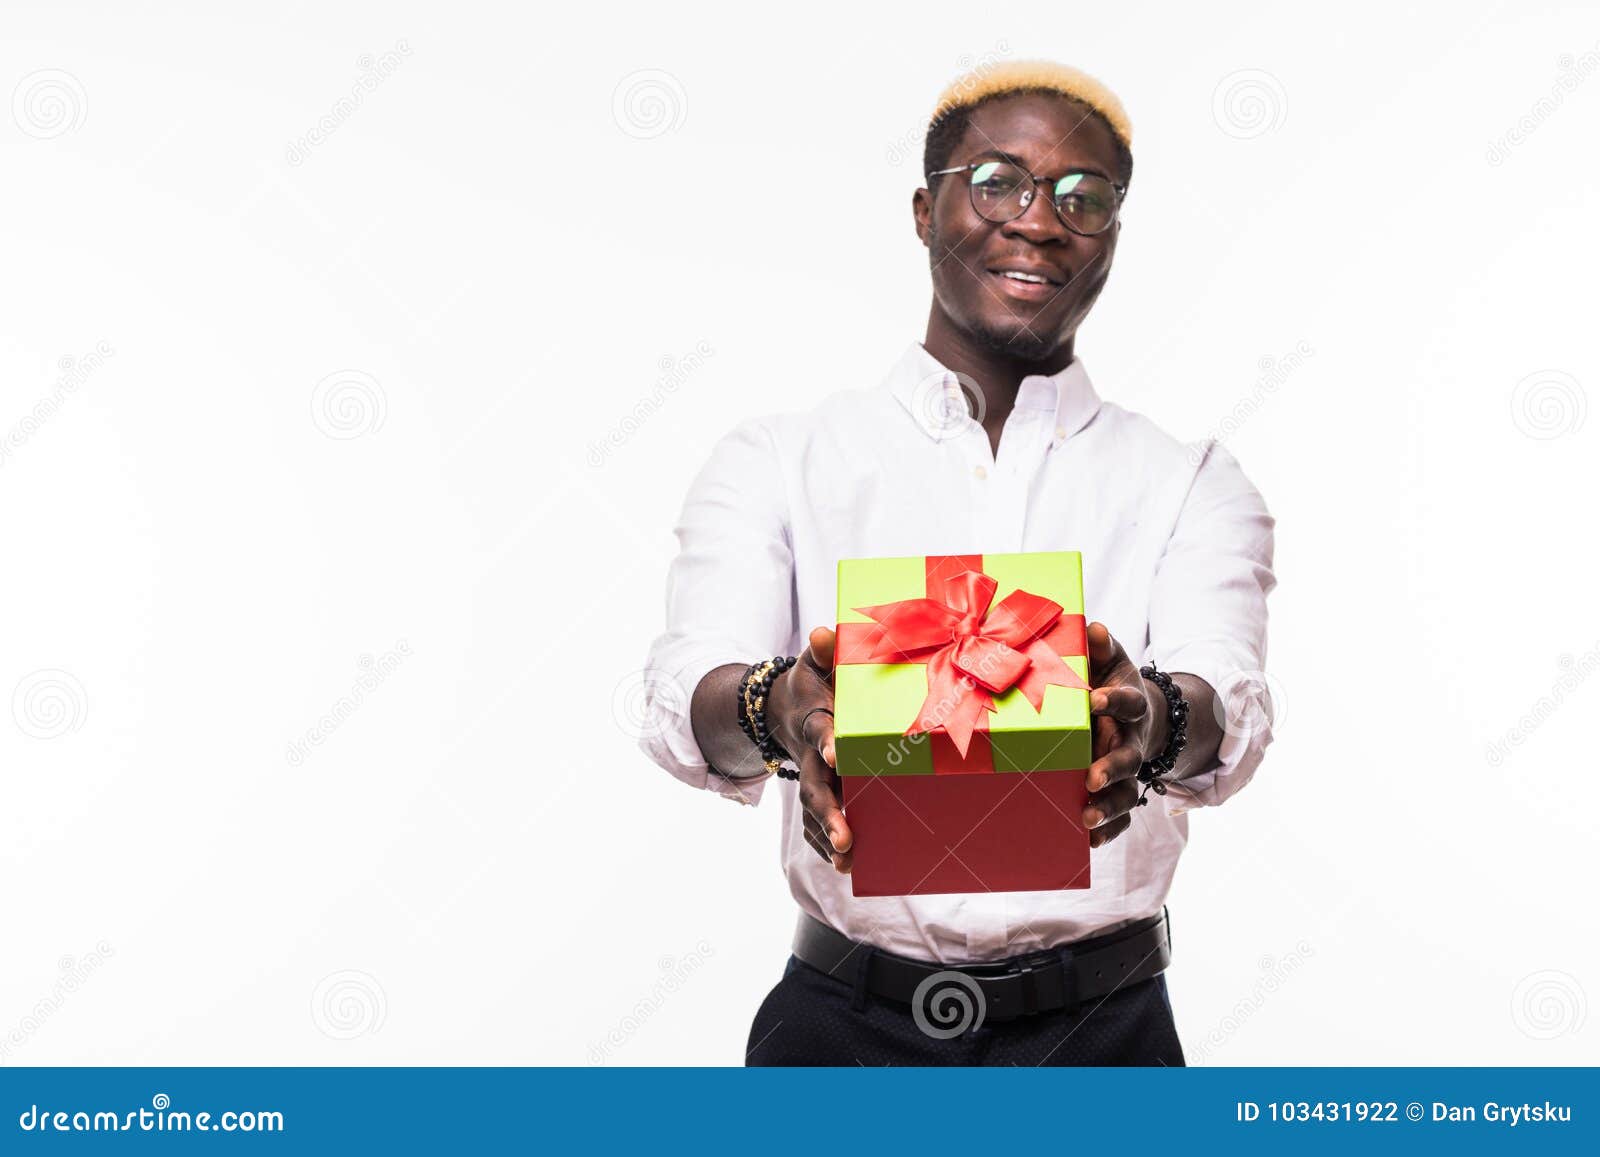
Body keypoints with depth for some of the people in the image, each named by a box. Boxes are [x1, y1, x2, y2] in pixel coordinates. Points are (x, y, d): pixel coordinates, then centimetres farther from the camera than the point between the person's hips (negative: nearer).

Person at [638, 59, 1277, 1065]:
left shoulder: (1191, 485, 4)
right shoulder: (775, 464, 4)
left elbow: (1231, 705, -14)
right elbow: (688, 697, -12)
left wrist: (1158, 721, -38)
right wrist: (772, 710, -35)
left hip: (1097, 1030, 0)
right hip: (843, 1026, 0)